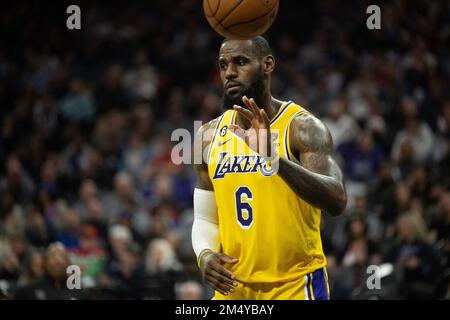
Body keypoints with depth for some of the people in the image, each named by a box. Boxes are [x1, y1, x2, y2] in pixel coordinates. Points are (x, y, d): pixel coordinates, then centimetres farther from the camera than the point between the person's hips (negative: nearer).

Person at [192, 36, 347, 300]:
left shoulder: (303, 127, -10)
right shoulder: (210, 135, 7)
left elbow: (337, 201, -25)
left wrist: (275, 158, -38)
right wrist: (205, 255, -8)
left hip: (296, 286, -5)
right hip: (232, 287, 5)